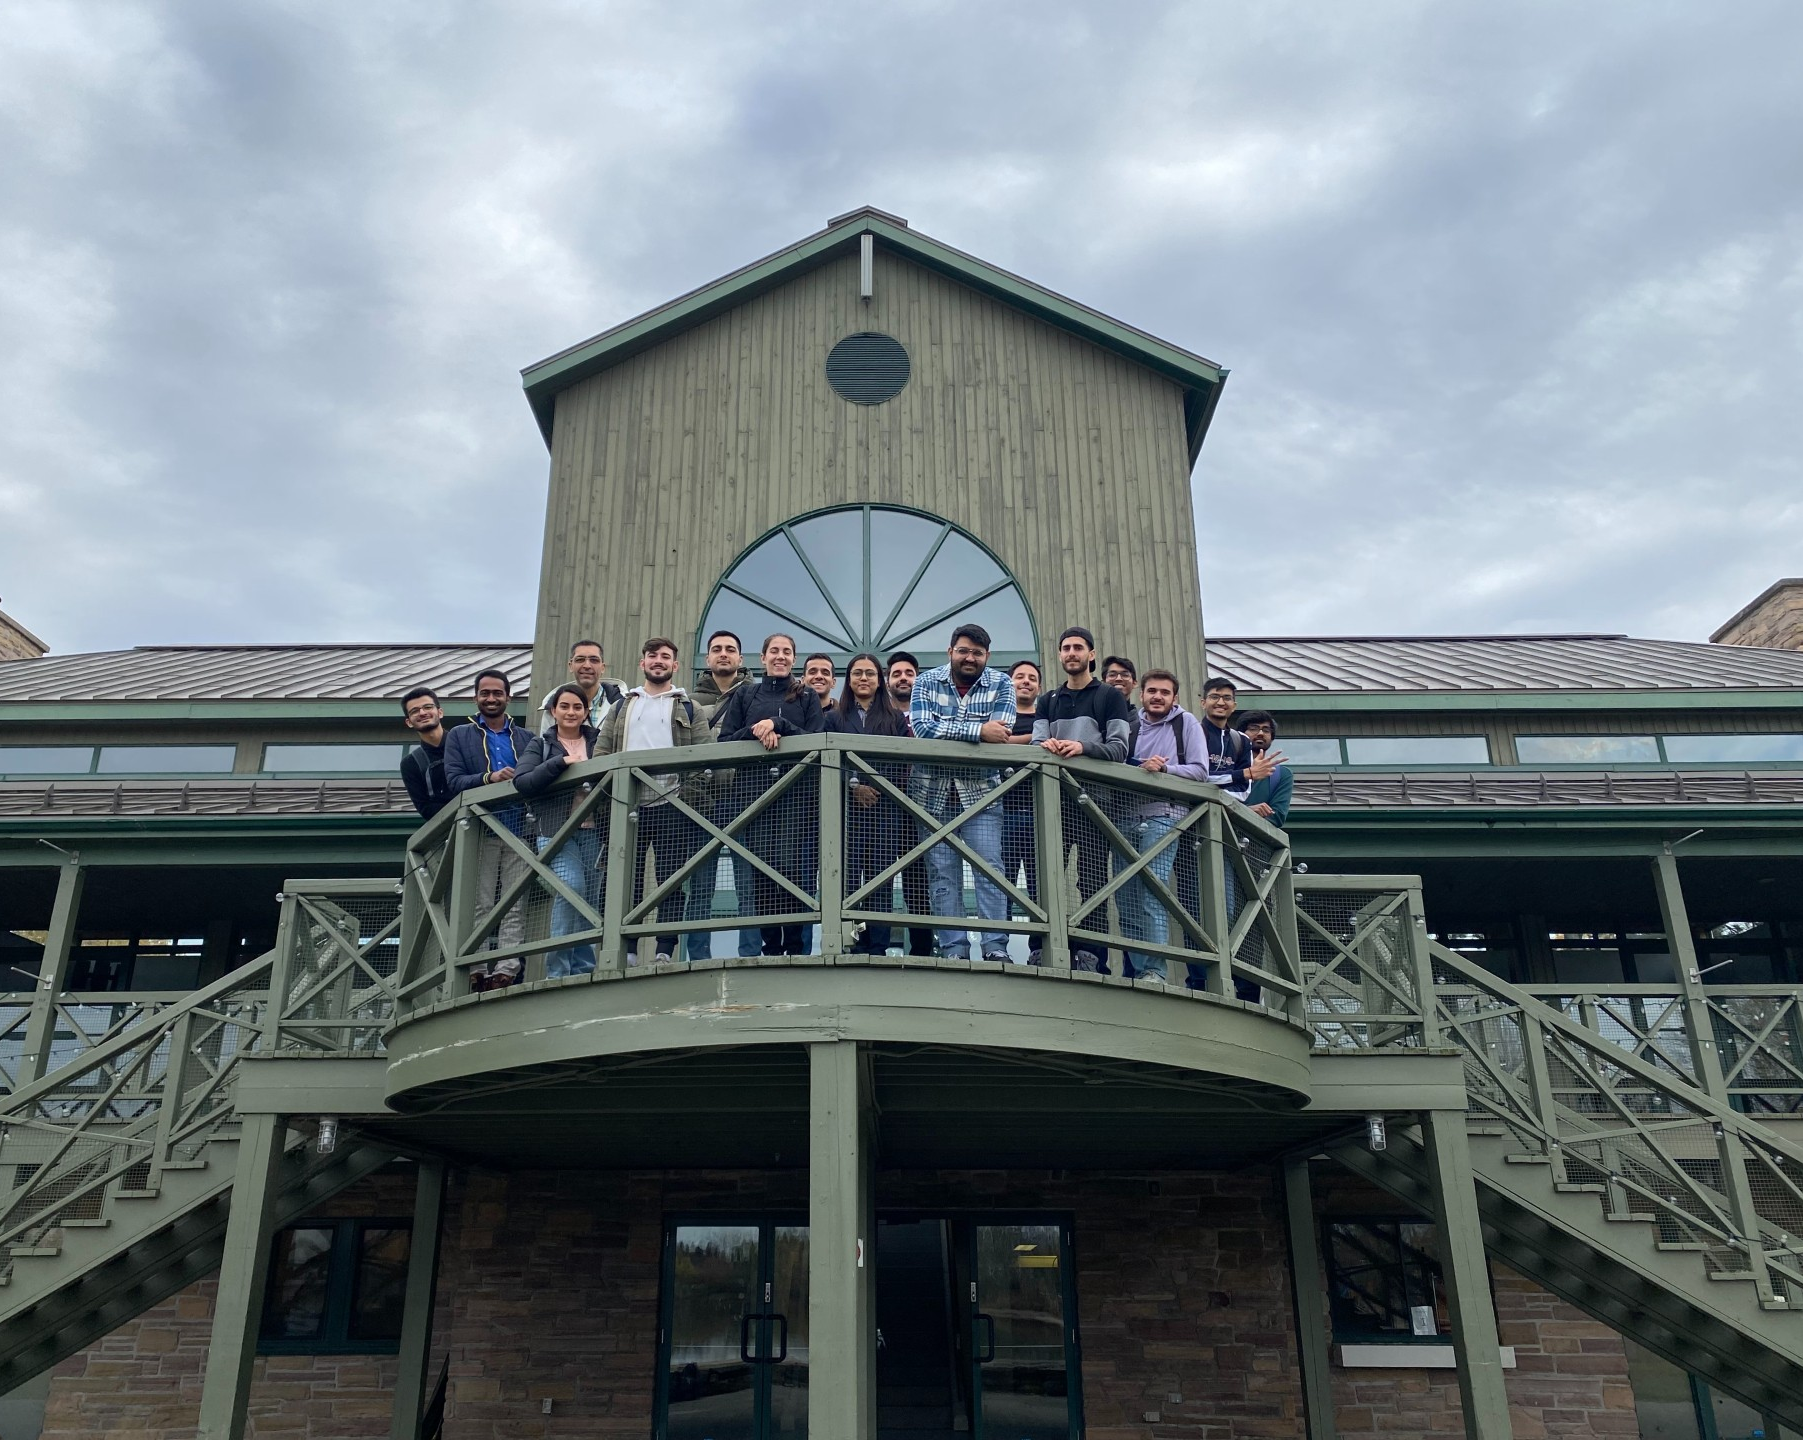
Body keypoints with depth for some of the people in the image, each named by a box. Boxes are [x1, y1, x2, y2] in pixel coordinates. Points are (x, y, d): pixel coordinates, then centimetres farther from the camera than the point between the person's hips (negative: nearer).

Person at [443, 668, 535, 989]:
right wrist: (489, 778, -17)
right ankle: (477, 971, -1)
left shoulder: (527, 738, 17)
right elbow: (454, 780, -1)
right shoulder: (459, 736, 12)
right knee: (479, 905, -2)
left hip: (519, 831, 1)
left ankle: (506, 971, -7)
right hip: (480, 832, -1)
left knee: (514, 907, -5)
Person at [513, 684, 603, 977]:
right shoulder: (541, 744, 9)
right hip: (556, 831, -3)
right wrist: (562, 761, -14)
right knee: (571, 886, -22)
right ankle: (557, 970, -13)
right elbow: (522, 782, -7)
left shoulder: (598, 740, 14)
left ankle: (584, 971, 13)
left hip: (593, 832, 3)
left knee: (590, 902, 3)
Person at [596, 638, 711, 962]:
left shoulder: (688, 708, 12)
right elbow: (601, 753, 14)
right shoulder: (622, 707, 20)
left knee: (672, 880, -4)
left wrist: (691, 795, -10)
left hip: (670, 804, -2)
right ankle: (626, 950, 8)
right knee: (627, 878, 3)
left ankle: (664, 951, -2)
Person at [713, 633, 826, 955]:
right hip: (753, 789, 1)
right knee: (762, 867, -5)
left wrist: (777, 724, -11)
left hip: (796, 792, -1)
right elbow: (724, 740, 9)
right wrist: (755, 732, -9)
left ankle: (796, 947, -8)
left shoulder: (807, 697, 15)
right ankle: (771, 947, 0)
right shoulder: (744, 695, 18)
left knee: (793, 866, -12)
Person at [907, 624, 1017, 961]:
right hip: (934, 791, 1)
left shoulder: (1001, 684, 2)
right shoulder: (927, 682, 3)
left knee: (989, 867, -7)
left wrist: (943, 731, -16)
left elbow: (1000, 732, -15)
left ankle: (996, 947, -2)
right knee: (943, 874, 1)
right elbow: (922, 728, -14)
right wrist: (978, 732, -21)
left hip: (980, 790, -1)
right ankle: (954, 951, 5)